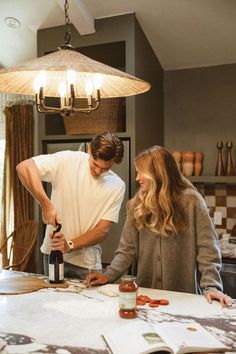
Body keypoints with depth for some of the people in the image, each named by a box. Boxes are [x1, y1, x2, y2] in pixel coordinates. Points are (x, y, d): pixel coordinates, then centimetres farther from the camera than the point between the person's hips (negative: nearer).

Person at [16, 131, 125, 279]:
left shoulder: (117, 186, -7)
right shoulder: (68, 160, -11)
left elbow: (103, 230, -8)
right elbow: (24, 167, -21)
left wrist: (70, 245, -21)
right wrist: (46, 205, -28)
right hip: (53, 254, -1)